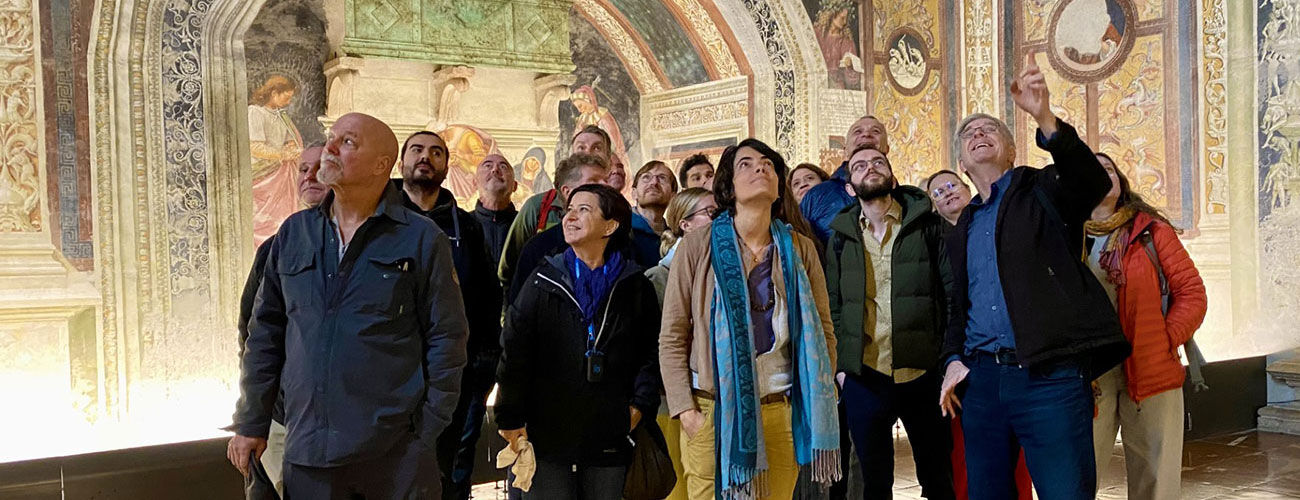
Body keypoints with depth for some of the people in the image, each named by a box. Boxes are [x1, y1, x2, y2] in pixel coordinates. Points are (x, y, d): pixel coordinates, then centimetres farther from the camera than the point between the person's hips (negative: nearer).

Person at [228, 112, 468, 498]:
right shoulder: (293, 234, 10)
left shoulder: (422, 240, -2)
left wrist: (428, 432, -7)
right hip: (306, 450, 3)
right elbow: (266, 333, 14)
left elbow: (447, 337, -3)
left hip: (396, 451, -3)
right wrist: (250, 423, 11)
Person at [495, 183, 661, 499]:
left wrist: (640, 403, -2)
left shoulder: (634, 286, 6)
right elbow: (515, 352, 1)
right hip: (547, 435, -1)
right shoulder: (544, 282, 3)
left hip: (610, 440, 1)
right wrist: (511, 418, -2)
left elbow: (651, 350, 10)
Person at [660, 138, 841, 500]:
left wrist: (817, 404, 5)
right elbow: (672, 338, -1)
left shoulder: (800, 248, 7)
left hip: (782, 412, 2)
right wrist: (685, 411, -8)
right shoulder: (698, 246, -1)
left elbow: (823, 332, 11)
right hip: (712, 412, -2)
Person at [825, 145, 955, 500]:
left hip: (923, 374, -1)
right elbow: (832, 306, 11)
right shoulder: (841, 238, 9)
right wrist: (840, 365, 3)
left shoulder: (928, 225, 4)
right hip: (863, 377, 1)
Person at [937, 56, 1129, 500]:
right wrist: (954, 359, 8)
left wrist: (1045, 119, -33)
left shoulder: (1043, 192, 5)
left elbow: (1093, 183, -18)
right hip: (981, 380, 6)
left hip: (1048, 377, -5)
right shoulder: (962, 230, 21)